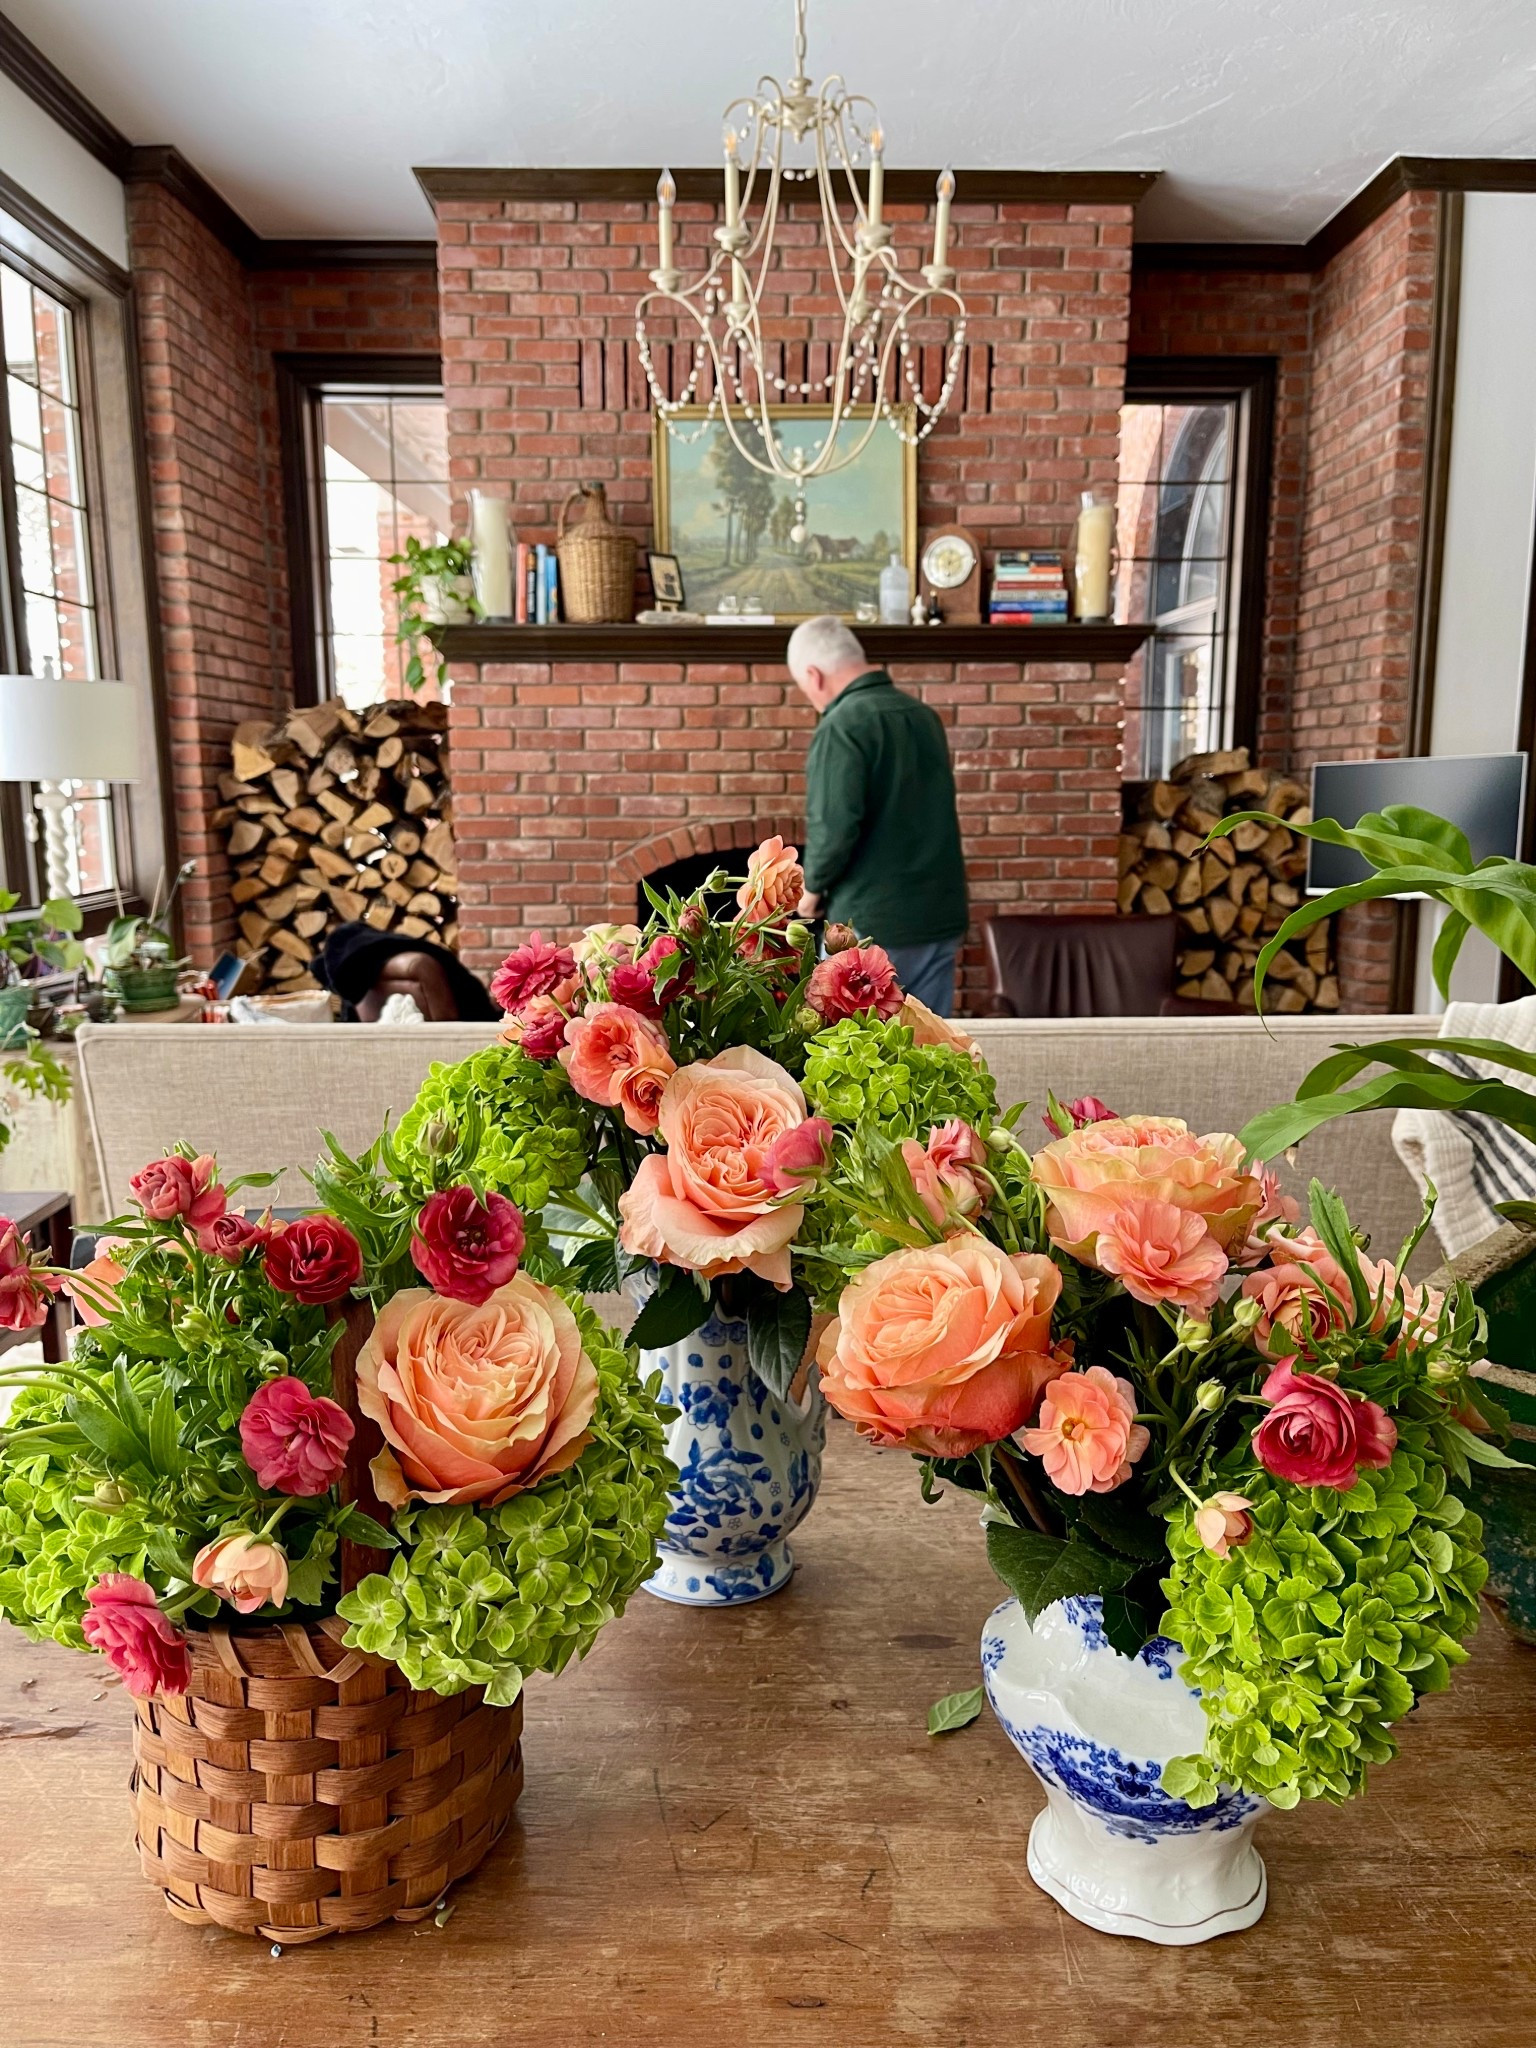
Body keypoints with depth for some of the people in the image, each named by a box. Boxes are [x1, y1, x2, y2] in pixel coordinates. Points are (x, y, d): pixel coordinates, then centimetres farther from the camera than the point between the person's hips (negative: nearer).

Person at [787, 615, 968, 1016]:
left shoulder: (842, 726, -14)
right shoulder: (925, 716, 12)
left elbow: (834, 827, -23)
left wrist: (813, 886, -4)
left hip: (870, 920, -7)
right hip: (939, 912, 7)